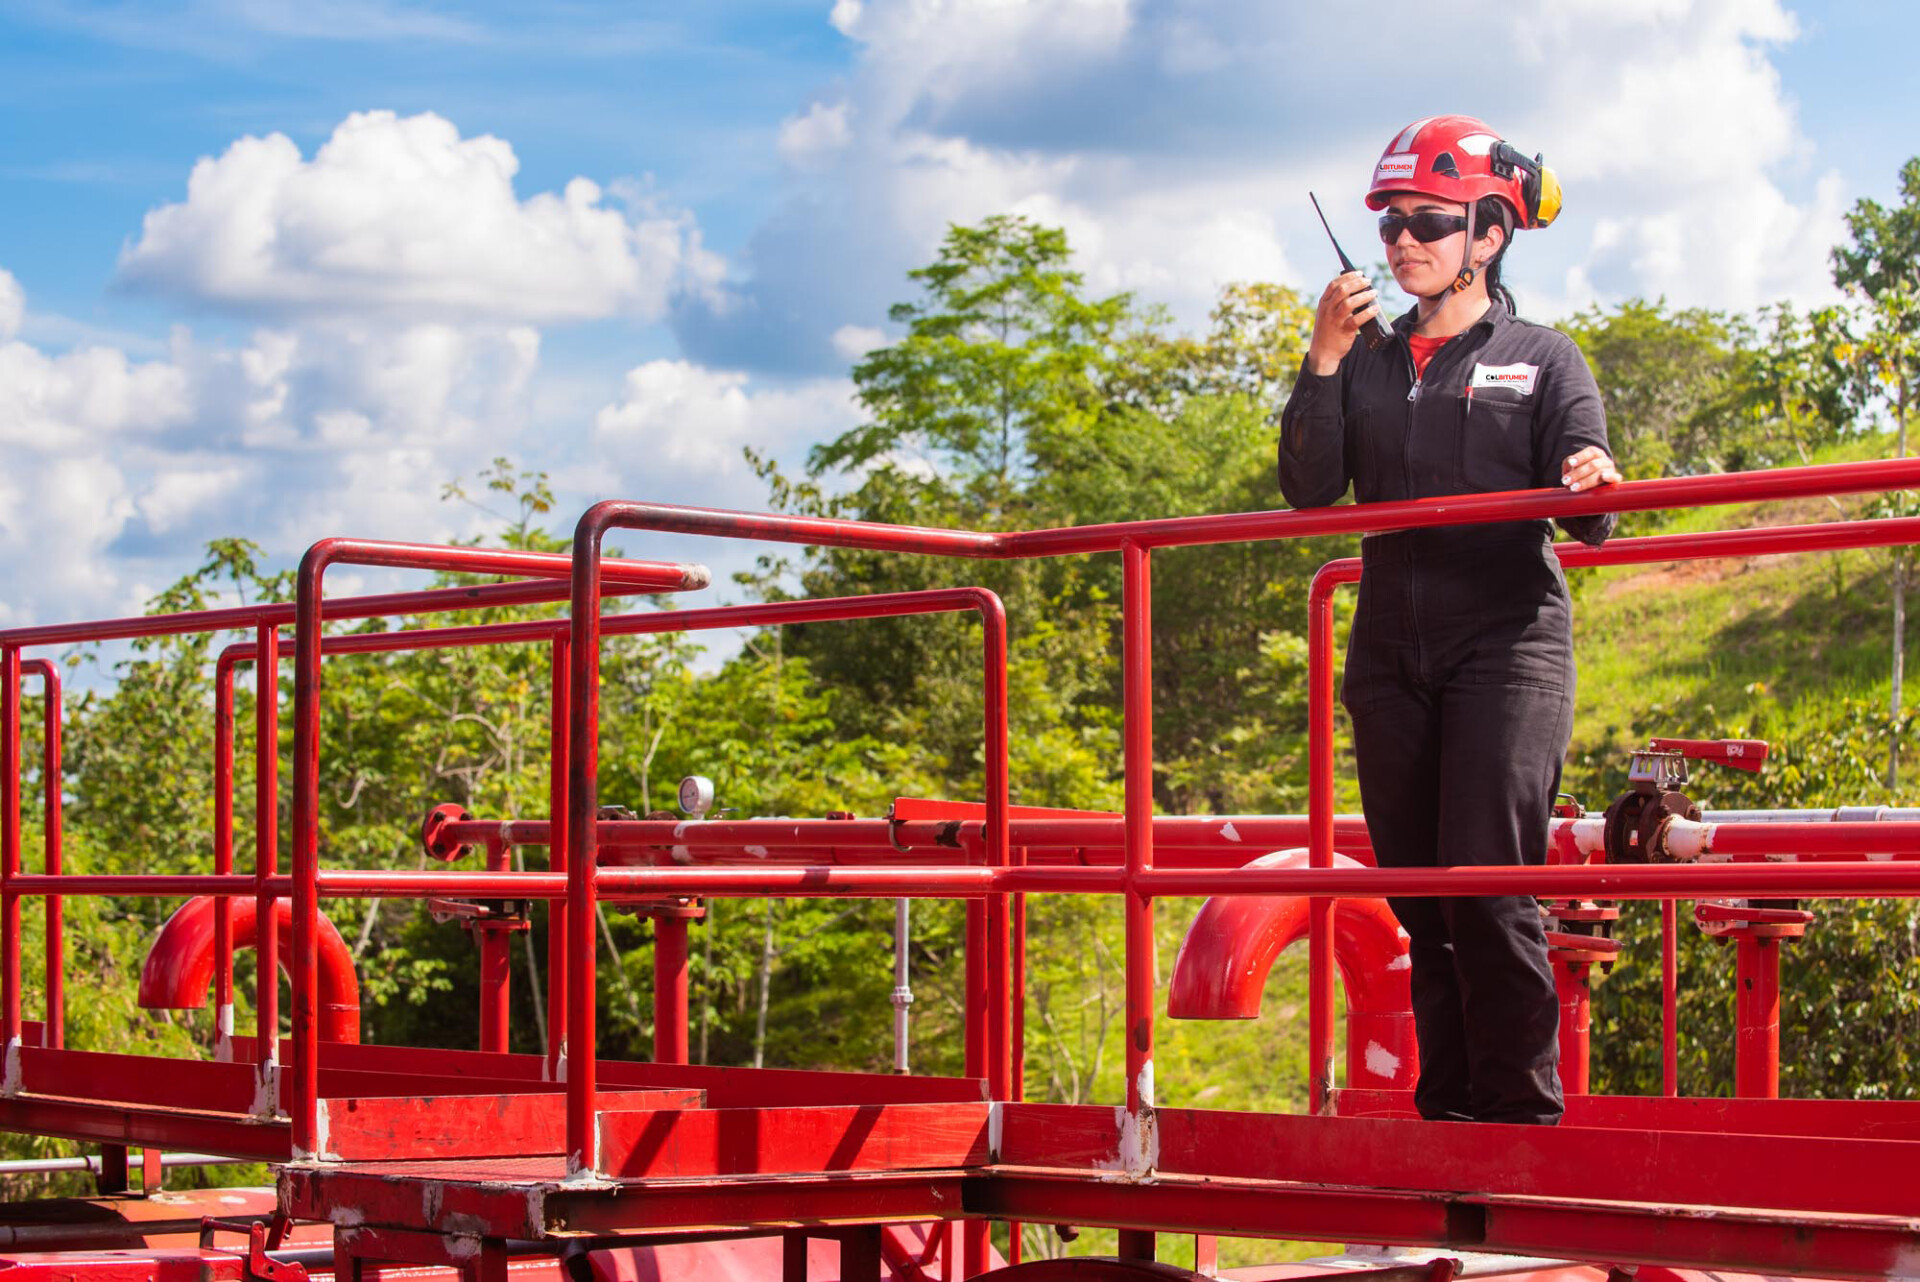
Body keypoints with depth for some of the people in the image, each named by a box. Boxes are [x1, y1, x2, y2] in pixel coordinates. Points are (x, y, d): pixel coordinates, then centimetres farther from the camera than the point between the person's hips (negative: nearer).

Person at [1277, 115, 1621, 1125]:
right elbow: (1310, 491, 2)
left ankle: (1523, 1112, -8)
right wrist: (1325, 360, -7)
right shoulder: (1368, 366, 15)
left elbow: (1587, 519, -3)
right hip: (1392, 656, 4)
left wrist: (1591, 488, -27)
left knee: (1487, 883, -15)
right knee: (1418, 895, 5)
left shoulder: (1542, 359, 5)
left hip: (1508, 644, -4)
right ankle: (1448, 1116, 13)